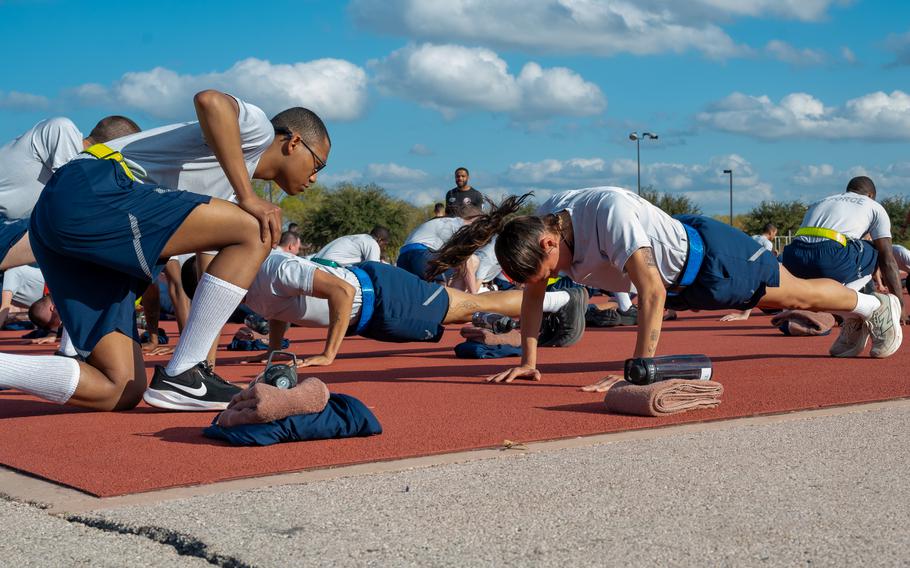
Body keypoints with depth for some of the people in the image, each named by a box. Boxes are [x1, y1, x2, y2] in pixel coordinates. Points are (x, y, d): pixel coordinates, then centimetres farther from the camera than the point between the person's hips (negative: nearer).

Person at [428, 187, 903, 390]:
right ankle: (853, 325, 55)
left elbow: (652, 291, -48)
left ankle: (874, 305, 46)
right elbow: (533, 293, -8)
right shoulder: (541, 223, -20)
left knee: (795, 293, 16)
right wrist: (528, 362, -14)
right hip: (680, 285, 7)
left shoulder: (609, 211, -43)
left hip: (705, 255, -7)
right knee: (780, 301, 29)